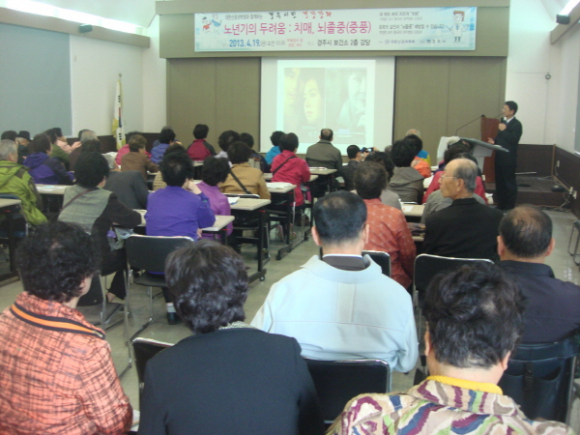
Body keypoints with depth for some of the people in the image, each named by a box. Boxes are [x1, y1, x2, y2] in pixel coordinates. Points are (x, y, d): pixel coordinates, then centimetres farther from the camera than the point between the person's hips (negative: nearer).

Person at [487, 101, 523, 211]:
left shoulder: (516, 124, -12)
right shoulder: (503, 121, 12)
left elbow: (514, 140, -21)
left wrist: (504, 130, -20)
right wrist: (494, 141, 4)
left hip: (509, 158, -8)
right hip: (500, 156, 8)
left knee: (509, 181, 0)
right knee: (499, 180, 13)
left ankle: (510, 206, 8)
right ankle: (501, 204, 22)